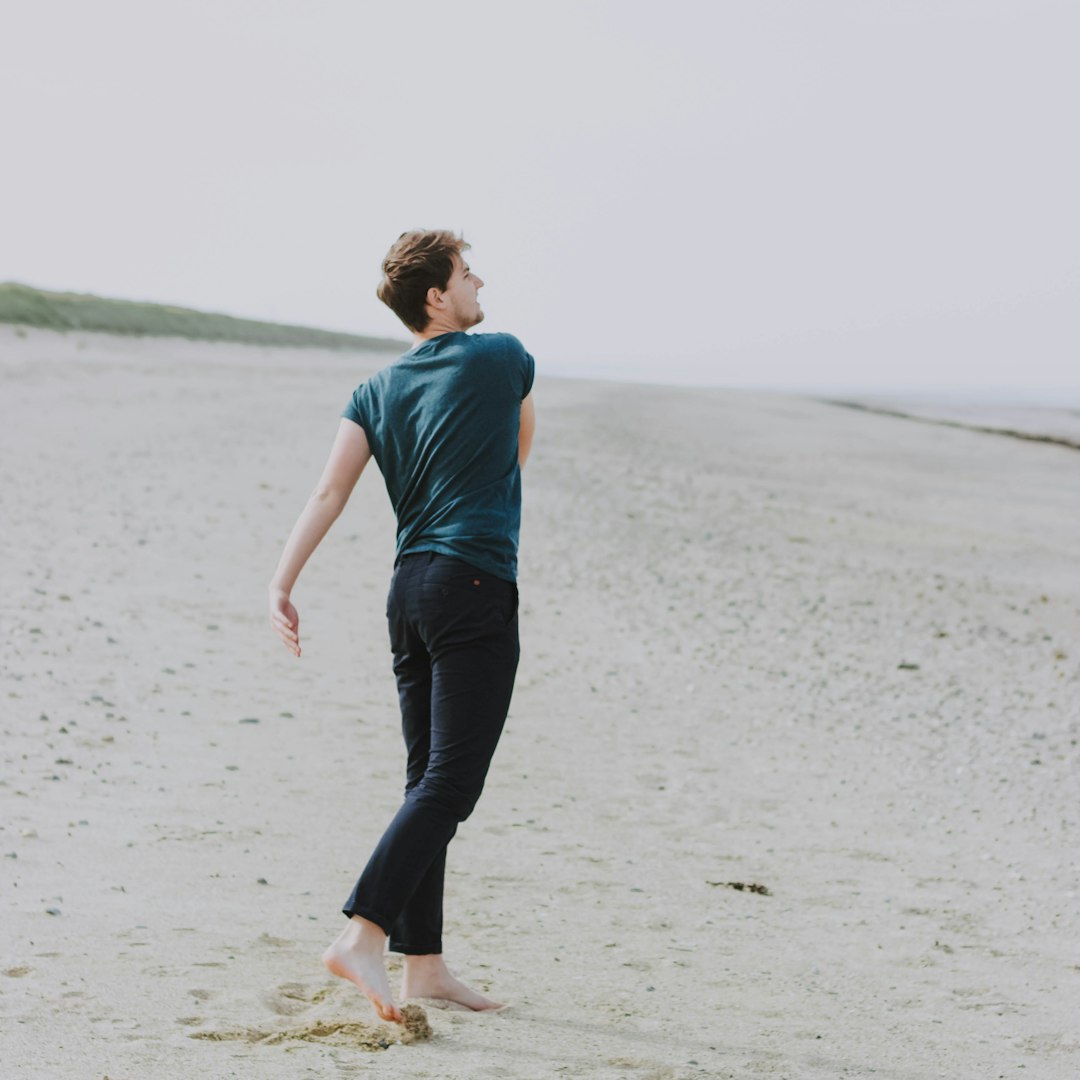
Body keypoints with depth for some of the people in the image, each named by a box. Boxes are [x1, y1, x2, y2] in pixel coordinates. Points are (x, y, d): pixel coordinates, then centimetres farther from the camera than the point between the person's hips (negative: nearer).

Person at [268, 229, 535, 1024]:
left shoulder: (377, 393, 13)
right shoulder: (504, 358, 0)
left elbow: (330, 492, 0)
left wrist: (283, 583, -4)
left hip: (411, 589, 7)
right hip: (478, 588, -7)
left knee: (429, 783, 11)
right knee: (449, 785, -12)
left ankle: (424, 965, 13)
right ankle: (363, 937, -23)